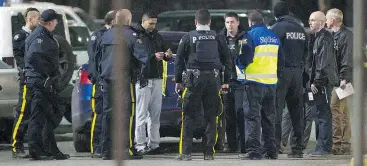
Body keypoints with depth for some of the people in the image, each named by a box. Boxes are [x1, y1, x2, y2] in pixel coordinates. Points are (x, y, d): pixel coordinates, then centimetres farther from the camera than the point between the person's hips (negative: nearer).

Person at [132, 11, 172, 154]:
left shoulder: (156, 36, 18)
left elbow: (163, 53, 23)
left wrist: (167, 55, 0)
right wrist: (153, 56, -23)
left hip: (157, 79, 7)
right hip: (143, 79, -7)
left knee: (155, 114, 8)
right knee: (142, 114, -6)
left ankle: (154, 144, 11)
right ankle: (140, 145, -4)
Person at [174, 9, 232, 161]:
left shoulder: (188, 38, 1)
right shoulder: (218, 38, 5)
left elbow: (179, 60, 3)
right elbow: (227, 60, 8)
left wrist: (178, 80, 10)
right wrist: (226, 81, 15)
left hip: (194, 80, -2)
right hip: (213, 80, 2)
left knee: (189, 117, 1)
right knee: (211, 117, 7)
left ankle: (186, 152, -6)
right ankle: (209, 152, 4)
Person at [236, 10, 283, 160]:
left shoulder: (251, 35, -9)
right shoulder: (274, 36, 10)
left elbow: (245, 58, -13)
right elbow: (281, 61, 14)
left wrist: (239, 63, 7)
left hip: (255, 81, -6)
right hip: (271, 81, 6)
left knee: (254, 116, -5)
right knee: (268, 117, 14)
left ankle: (254, 150, -12)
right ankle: (271, 150, 15)